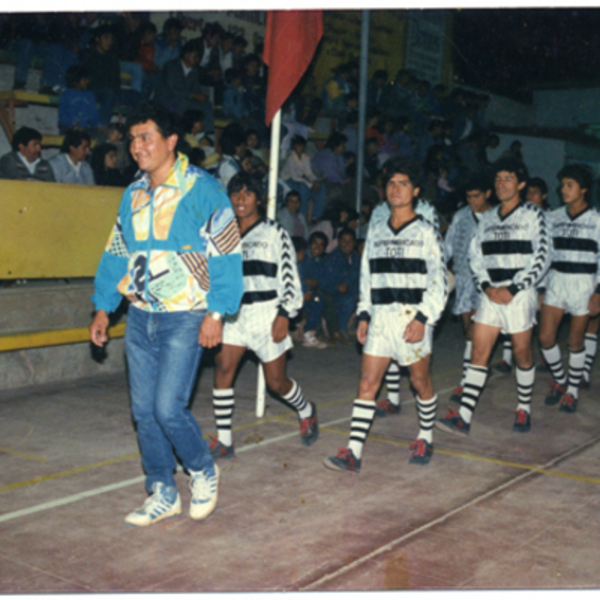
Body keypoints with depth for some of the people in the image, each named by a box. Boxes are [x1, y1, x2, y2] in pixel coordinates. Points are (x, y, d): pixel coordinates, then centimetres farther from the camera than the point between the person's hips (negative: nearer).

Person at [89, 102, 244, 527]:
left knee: (169, 407, -11)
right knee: (144, 411, 8)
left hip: (185, 317, -6)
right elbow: (117, 253, 17)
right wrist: (103, 308, 13)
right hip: (140, 316, 7)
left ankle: (203, 471, 17)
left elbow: (226, 254, -11)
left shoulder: (202, 190, -8)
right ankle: (163, 495, 23)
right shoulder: (133, 195, 11)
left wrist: (216, 313, -15)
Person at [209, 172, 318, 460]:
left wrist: (284, 316, -14)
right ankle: (223, 441, -4)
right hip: (234, 314, 4)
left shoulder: (274, 232, -2)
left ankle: (306, 411, 36)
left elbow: (289, 277, -6)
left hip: (266, 314, -4)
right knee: (222, 369, -12)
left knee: (276, 382, 4)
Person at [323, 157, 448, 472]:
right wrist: (364, 315, 10)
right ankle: (352, 453, -4)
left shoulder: (426, 232, -2)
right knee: (367, 383, -3)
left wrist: (423, 318, -15)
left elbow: (439, 281, -6)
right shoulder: (376, 231, 13)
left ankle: (425, 439, 31)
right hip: (380, 317, 4)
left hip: (413, 318, -4)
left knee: (420, 381, 10)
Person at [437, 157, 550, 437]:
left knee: (522, 353, 6)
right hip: (491, 294, 4)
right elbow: (475, 255, 11)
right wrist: (486, 286, -5)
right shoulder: (487, 218, 12)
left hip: (519, 294, -4)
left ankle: (524, 409, 26)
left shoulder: (533, 215, -2)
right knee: (479, 352, -3)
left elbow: (541, 259, -6)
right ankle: (463, 417, -6)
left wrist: (513, 289, -13)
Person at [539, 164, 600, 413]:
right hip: (556, 280, 3)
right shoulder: (554, 218, 5)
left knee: (576, 341, 4)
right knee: (546, 337, -4)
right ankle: (560, 380, 21)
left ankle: (572, 390, 21)